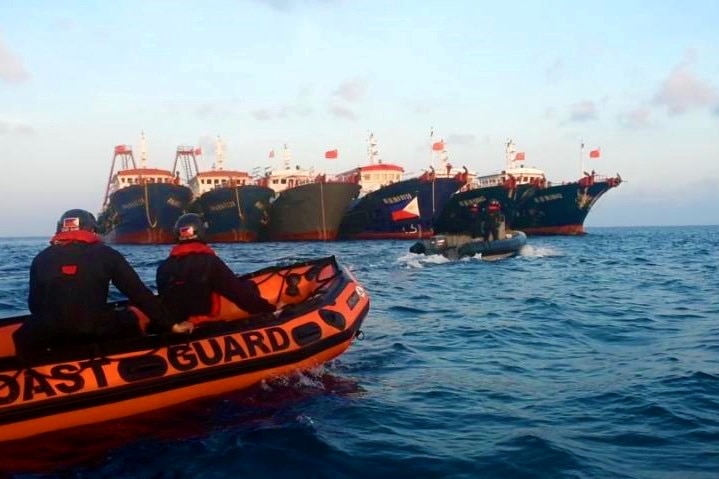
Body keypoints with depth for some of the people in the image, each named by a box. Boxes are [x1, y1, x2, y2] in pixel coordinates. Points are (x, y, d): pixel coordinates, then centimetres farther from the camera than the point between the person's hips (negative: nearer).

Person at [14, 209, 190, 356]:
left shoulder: (41, 258, 11)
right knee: (143, 313, 21)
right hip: (98, 332, -2)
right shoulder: (106, 254, 6)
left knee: (24, 337, 35)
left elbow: (35, 305, 15)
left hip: (50, 336, 3)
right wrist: (171, 324, 9)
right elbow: (139, 293, 5)